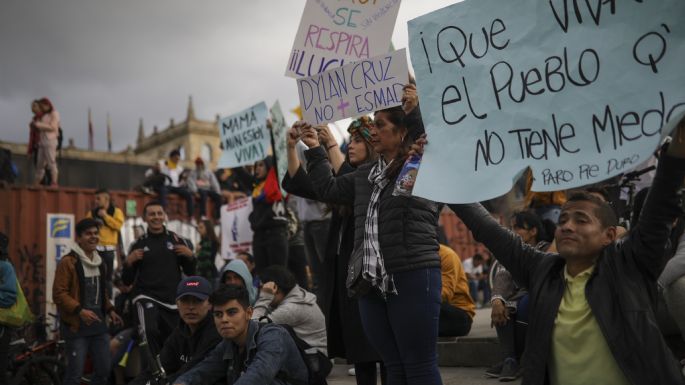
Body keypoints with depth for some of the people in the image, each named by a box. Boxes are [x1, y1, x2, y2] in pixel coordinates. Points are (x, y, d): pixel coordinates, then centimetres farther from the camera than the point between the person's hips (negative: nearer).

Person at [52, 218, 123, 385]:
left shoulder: (100, 262, 15)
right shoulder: (68, 262, -9)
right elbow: (58, 293, -15)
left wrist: (110, 310, 12)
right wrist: (79, 310, -24)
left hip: (98, 324, 7)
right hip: (77, 326, -7)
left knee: (103, 370, 10)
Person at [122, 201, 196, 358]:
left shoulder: (176, 240, 6)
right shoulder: (139, 244, 4)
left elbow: (190, 273, 9)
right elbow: (127, 281, 5)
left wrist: (190, 256, -9)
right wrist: (129, 262, -13)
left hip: (172, 299, 2)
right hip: (146, 297, -2)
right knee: (150, 331, -29)